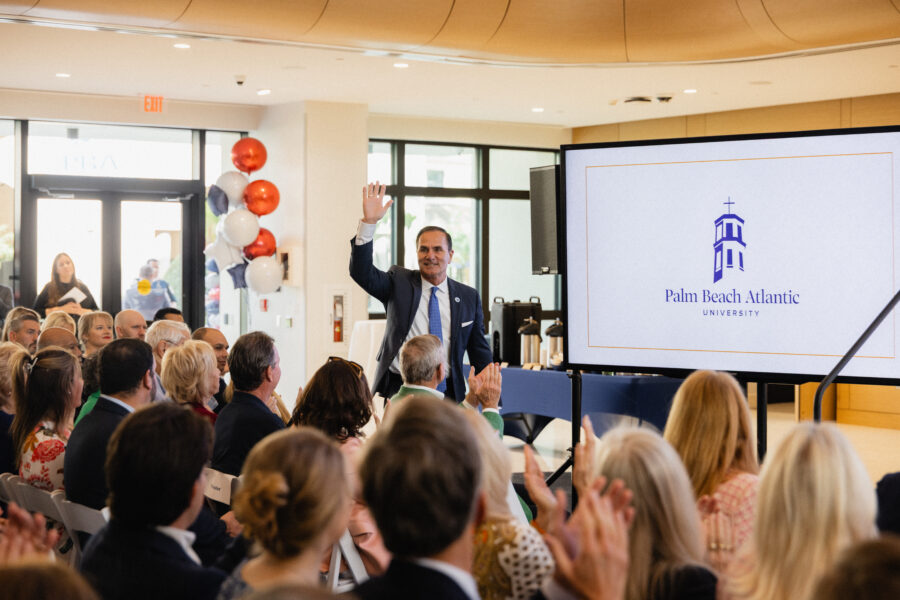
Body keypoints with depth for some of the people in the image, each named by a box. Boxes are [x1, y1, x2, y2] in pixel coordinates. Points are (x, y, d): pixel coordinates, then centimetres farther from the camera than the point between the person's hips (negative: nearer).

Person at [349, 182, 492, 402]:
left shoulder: (468, 297, 9)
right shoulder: (399, 283, 7)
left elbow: (480, 351, 14)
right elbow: (362, 272, -10)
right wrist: (369, 222, -21)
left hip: (447, 392, 1)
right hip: (399, 390, -1)